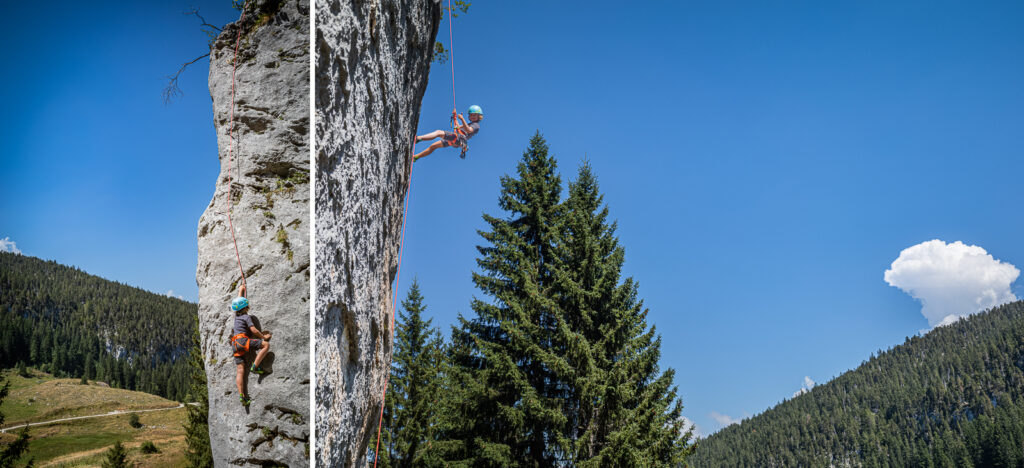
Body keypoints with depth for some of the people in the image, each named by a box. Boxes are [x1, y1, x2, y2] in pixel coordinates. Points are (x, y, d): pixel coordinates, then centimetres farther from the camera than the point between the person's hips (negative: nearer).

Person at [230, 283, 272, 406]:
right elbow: (253, 330, -8)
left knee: (240, 371, -2)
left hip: (236, 344, 8)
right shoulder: (246, 317, 1)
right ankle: (255, 366, -17)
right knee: (266, 345, -11)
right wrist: (264, 336, 5)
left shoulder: (237, 315, 22)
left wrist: (241, 289, 52)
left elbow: (239, 300, 39)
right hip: (242, 340, -8)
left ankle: (241, 395, -12)